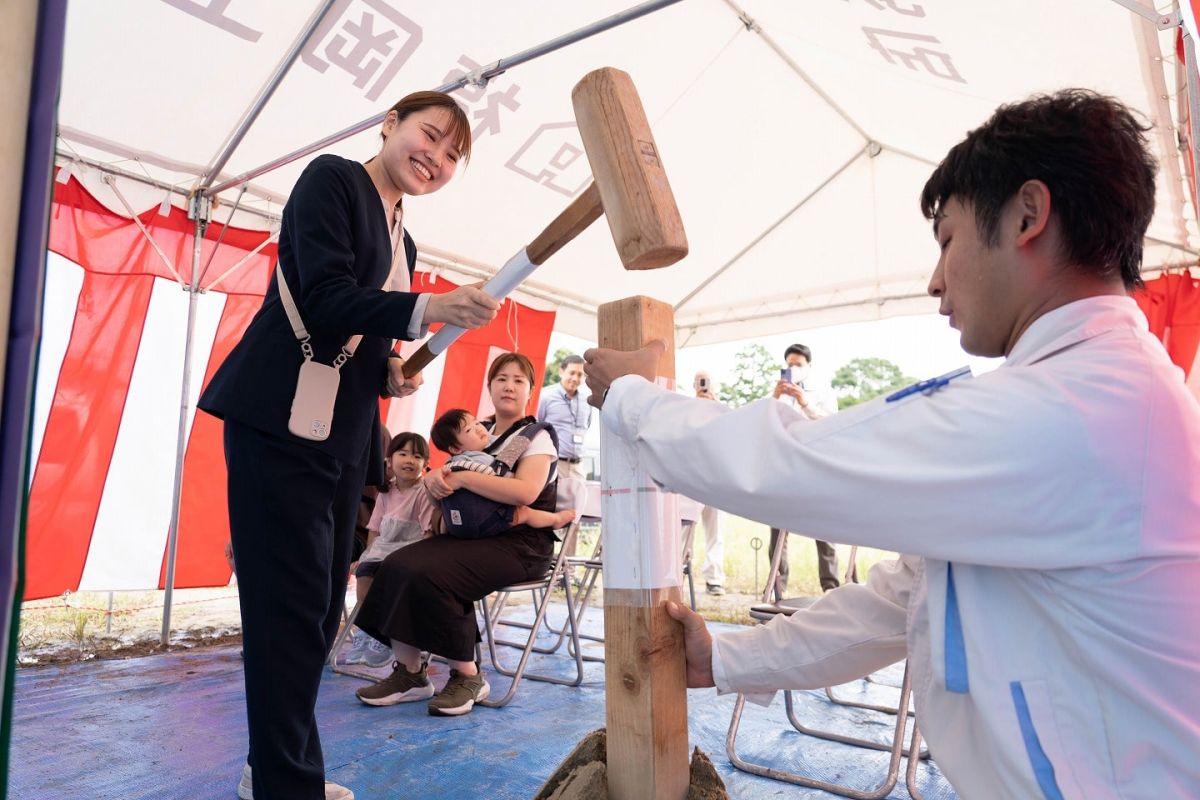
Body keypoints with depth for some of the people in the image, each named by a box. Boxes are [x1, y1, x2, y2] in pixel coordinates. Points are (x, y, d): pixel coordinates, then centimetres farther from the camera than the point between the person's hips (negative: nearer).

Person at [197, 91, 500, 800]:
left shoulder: (401, 243, 21)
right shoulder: (333, 178, -1)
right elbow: (326, 297, -16)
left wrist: (392, 373, 5)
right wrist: (432, 309, -29)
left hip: (344, 439, 8)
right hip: (281, 422, -8)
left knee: (321, 608, 12)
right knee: (292, 607, -6)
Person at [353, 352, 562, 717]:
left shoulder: (537, 437, -4)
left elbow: (526, 492, -23)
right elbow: (451, 475, 14)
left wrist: (462, 477, -22)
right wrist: (434, 477, -11)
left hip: (519, 543, -6)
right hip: (473, 534, 7)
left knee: (427, 574, -27)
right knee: (397, 564, -16)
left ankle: (468, 676, -11)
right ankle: (409, 673, -7)